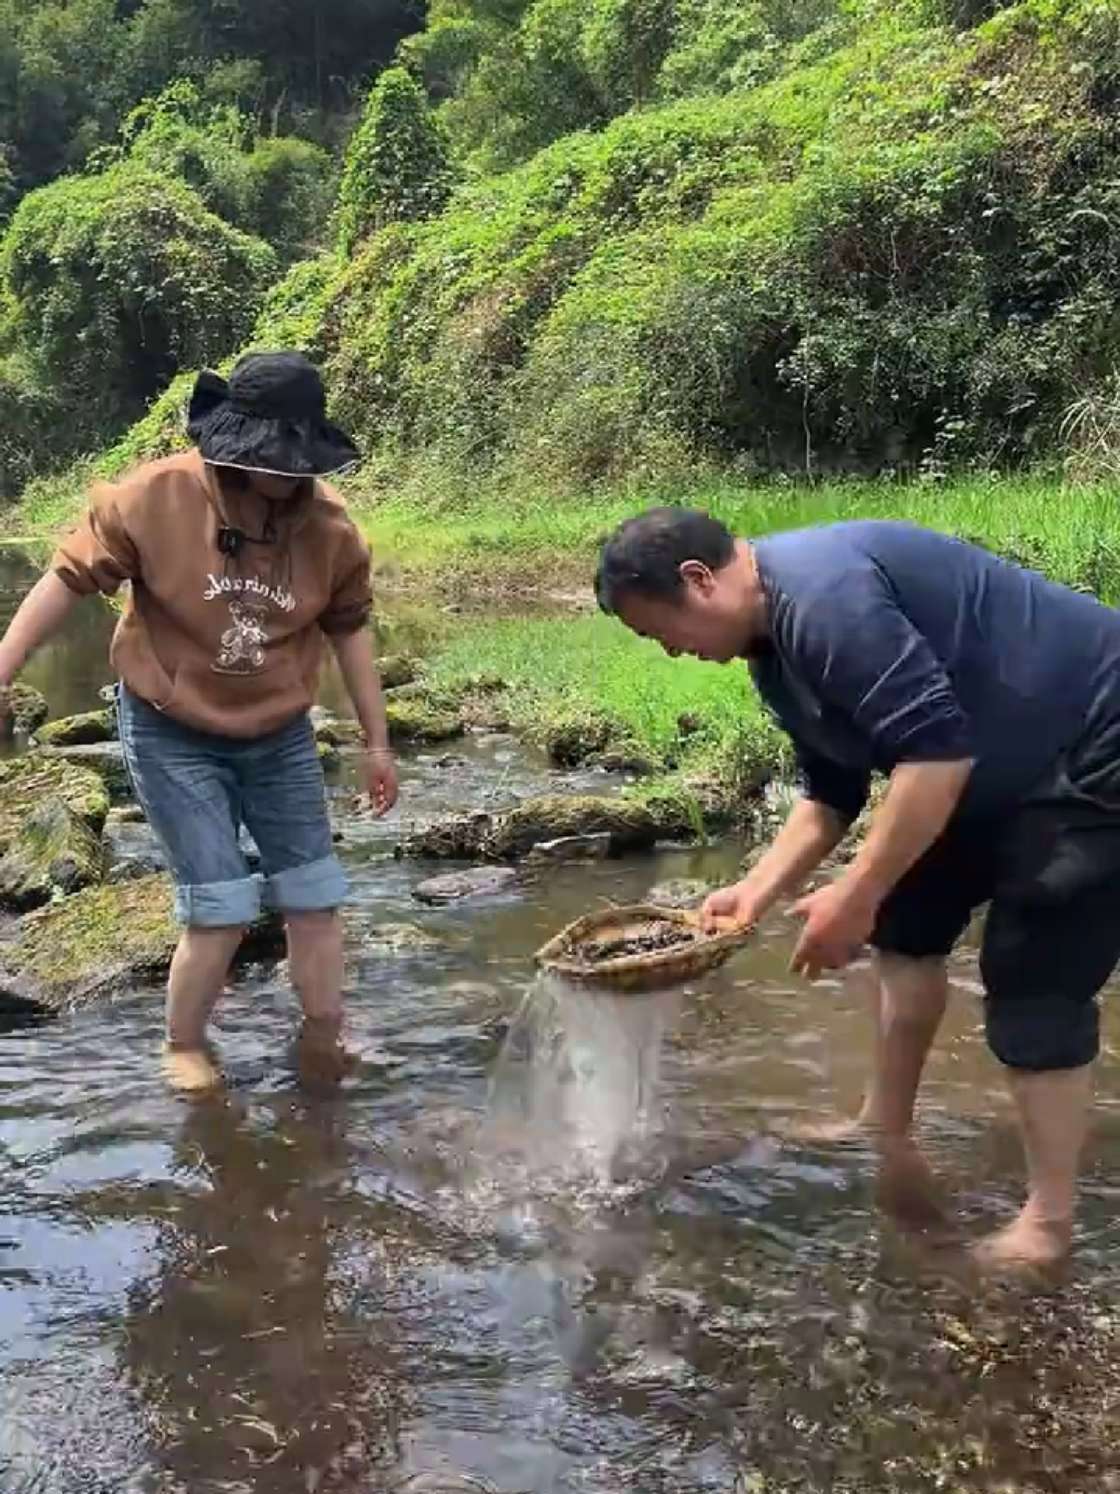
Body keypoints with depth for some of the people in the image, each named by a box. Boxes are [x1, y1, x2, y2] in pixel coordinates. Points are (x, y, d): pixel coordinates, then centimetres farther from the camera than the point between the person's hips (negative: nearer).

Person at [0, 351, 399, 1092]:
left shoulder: (328, 524, -10)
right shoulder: (156, 499, -19)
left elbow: (349, 630, 3)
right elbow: (69, 579, -10)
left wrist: (377, 741, 6)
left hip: (280, 736, 4)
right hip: (173, 736, -3)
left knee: (315, 895, 7)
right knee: (222, 909, -7)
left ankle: (325, 1043, 27)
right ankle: (185, 1048, 20)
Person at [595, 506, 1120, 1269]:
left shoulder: (821, 593, -28)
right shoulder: (777, 639, 5)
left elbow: (936, 748, -33)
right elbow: (832, 795, 12)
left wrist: (856, 893, -26)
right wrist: (755, 892, 3)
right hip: (1001, 764, 11)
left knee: (1032, 981, -8)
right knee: (908, 922, 17)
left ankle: (1047, 1223, 6)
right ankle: (888, 1131, 32)